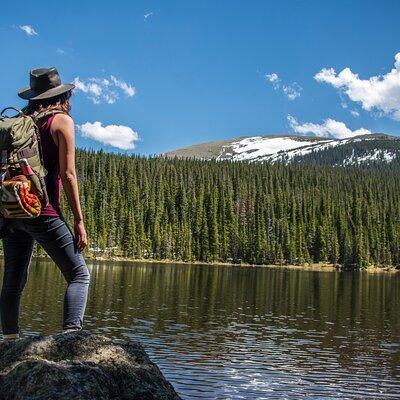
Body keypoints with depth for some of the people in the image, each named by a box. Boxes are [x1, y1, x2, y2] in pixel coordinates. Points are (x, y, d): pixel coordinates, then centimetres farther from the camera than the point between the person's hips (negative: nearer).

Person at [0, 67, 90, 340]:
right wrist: (79, 220, -7)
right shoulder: (62, 120, 0)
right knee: (79, 275, -2)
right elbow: (67, 174, -8)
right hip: (43, 211, -6)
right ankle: (71, 334, -18)